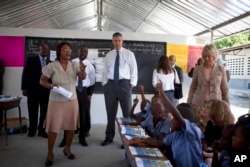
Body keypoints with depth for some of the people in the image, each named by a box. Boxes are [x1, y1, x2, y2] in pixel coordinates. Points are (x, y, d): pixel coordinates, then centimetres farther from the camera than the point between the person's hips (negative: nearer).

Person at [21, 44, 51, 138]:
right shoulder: (31, 60, 4)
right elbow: (26, 74, 0)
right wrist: (24, 88, -7)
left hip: (46, 90, 1)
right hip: (33, 90, -1)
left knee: (44, 112, 7)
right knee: (33, 111, 10)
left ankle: (42, 130, 20)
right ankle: (32, 129, 26)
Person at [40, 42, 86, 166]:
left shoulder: (74, 65, -2)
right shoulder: (51, 66, -8)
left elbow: (83, 77, -14)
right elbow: (42, 81, -3)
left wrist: (83, 70, -36)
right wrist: (52, 86, -22)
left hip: (72, 100, 3)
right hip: (56, 101, -3)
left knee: (71, 126, 10)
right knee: (53, 128, 2)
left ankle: (67, 149, 31)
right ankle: (50, 154, 19)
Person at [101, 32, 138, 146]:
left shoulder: (129, 54, 2)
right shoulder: (108, 55, 11)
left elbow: (134, 70, 0)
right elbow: (105, 71, 12)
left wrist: (132, 84, -7)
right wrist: (105, 84, 3)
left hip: (124, 84, -2)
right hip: (110, 85, 3)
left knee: (127, 112, 3)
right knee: (110, 112, 11)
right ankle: (109, 137, 23)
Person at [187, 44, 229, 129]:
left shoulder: (221, 69, 1)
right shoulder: (198, 69, 1)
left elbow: (225, 89, 5)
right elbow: (192, 87, 7)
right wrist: (188, 103, 4)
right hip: (199, 104, 0)